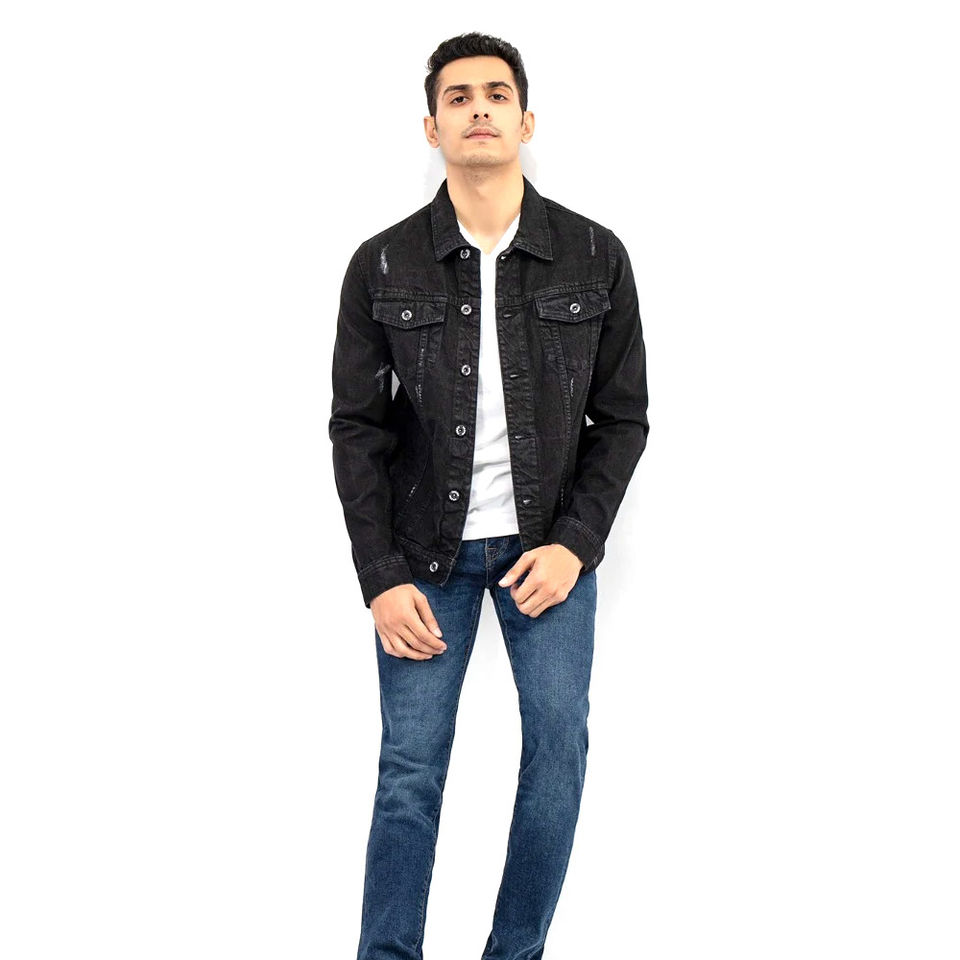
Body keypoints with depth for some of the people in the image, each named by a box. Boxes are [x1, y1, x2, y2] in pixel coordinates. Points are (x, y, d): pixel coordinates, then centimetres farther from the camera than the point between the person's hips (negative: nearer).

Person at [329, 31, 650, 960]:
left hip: (550, 542, 1)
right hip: (425, 551, 0)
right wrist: (381, 576, -8)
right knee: (410, 767, 0)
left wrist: (576, 542, -9)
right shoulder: (382, 266, -5)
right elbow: (357, 426, -2)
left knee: (560, 741, -4)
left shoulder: (595, 256, -3)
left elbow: (622, 416, 2)